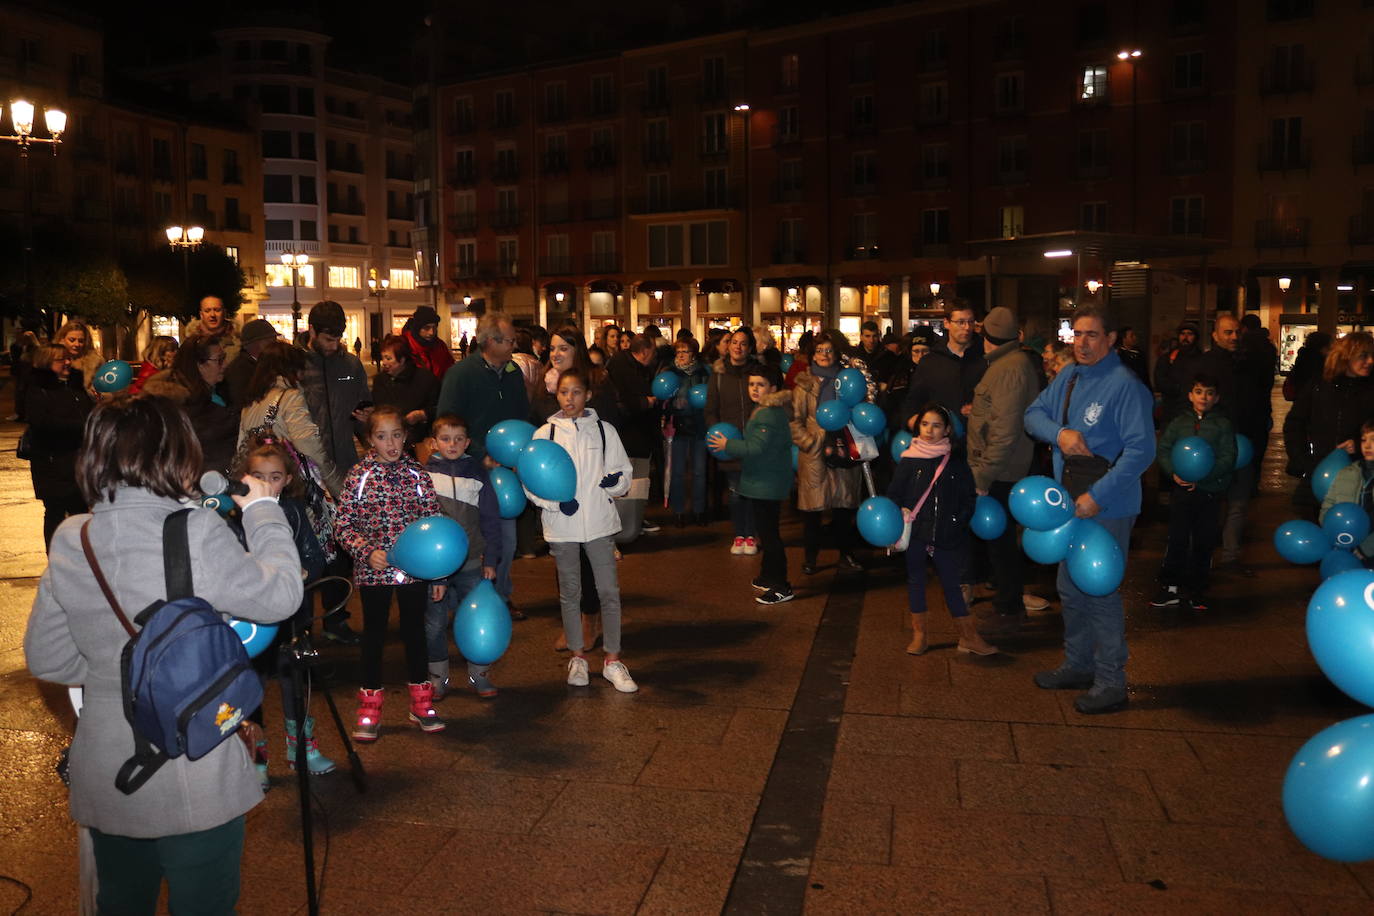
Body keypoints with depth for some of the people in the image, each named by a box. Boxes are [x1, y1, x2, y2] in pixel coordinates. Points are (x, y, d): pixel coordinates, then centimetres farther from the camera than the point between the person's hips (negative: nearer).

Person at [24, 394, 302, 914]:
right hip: (194, 781, -5)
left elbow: (45, 659, 5)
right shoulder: (196, 533, -21)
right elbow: (280, 596, -9)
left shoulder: (69, 542, -3)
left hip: (102, 780, 5)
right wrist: (263, 514, 3)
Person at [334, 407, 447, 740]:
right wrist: (367, 551, -19)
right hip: (372, 571, -1)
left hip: (414, 570, 1)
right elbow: (342, 525, -4)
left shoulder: (417, 474, -1)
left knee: (415, 631, 12)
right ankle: (370, 707, 24)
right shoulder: (358, 476, -4)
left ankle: (421, 702, 28)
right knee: (373, 634, 11)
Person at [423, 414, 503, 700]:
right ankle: (438, 677, 22)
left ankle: (478, 674, 21)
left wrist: (490, 560, 2)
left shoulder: (477, 474, 3)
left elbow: (491, 520, 6)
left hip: (472, 562, 1)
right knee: (435, 624, 6)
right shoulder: (424, 475, 0)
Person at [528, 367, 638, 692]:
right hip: (562, 524, 0)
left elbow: (624, 470, 6)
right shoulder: (545, 433, 1)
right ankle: (577, 657, 26)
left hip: (599, 521, 0)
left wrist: (615, 480, -17)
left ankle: (612, 659, 13)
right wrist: (557, 502, -15)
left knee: (609, 590, 1)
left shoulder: (604, 430, 2)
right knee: (570, 592, 11)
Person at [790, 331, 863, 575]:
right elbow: (795, 421, 0)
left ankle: (846, 555, 17)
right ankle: (810, 558, 14)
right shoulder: (805, 383, 4)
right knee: (812, 508, 1)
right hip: (813, 455, -2)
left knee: (844, 507, 5)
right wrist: (815, 444, -10)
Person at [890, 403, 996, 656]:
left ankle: (968, 637, 14)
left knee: (951, 583, 5)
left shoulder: (956, 463, 2)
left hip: (945, 536, 0)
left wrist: (957, 522, -6)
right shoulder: (909, 460, -1)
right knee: (915, 580, 9)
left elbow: (967, 499, 6)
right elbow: (893, 495, 0)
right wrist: (900, 514, -15)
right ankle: (919, 634, 22)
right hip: (915, 533, 0)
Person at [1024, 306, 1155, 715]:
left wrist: (1098, 496, -24)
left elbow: (1141, 450, -22)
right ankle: (1078, 665, 35)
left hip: (1107, 508, -8)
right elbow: (1034, 414, 10)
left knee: (1101, 592, -1)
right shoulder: (1068, 377, 7)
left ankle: (1111, 683, 13)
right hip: (1069, 501, 8)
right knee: (1071, 590, 18)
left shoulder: (1126, 386, -17)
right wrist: (1059, 432, -12)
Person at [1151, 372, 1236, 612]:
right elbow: (1163, 450, 4)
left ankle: (1196, 591, 16)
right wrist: (1174, 473, -14)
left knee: (1204, 542, 5)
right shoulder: (1179, 423, 8)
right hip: (1181, 489, 1)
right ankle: (1170, 588, 9)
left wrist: (1200, 477, -17)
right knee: (1177, 539, 1)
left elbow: (1227, 458, -5)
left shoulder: (1223, 425, 2)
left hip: (1209, 491, -1)